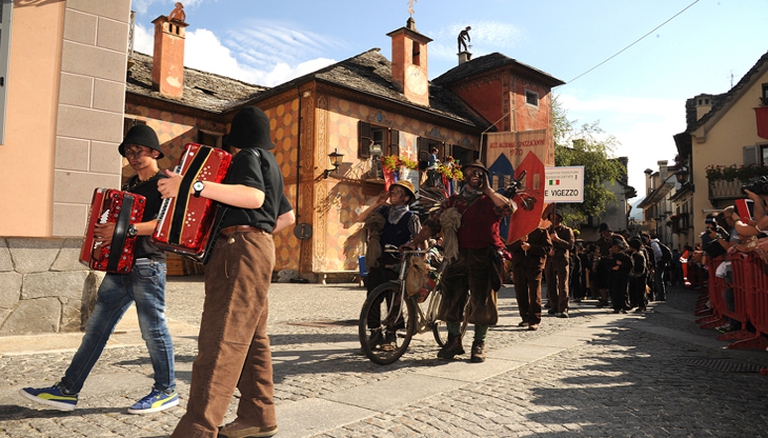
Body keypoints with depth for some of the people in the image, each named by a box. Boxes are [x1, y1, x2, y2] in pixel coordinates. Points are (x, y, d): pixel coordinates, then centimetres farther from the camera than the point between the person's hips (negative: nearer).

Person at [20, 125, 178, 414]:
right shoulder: (130, 185, 19)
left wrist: (126, 229, -29)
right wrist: (104, 231, 14)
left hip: (148, 265, -9)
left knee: (153, 329, -2)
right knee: (96, 328, 11)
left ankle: (166, 391, 12)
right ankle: (67, 390, 19)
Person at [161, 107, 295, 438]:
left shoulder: (248, 155, -2)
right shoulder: (269, 164, 27)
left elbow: (254, 197, -23)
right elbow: (288, 216, 30)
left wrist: (194, 186, -27)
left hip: (241, 250, -10)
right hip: (259, 248, 10)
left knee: (220, 339, -14)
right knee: (251, 338, 10)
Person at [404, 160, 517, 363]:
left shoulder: (491, 200, 7)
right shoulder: (452, 201, 13)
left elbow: (510, 208, -16)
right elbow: (433, 223, 5)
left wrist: (488, 190, -9)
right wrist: (414, 242, -6)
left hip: (483, 258, -2)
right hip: (458, 256, 3)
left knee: (482, 302, 2)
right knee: (451, 299, 5)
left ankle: (479, 344, 18)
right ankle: (454, 341, 21)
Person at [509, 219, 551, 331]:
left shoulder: (542, 231, 5)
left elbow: (547, 248, -6)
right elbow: (510, 247, 5)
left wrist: (530, 247, -16)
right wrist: (520, 241, -14)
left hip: (535, 266, -4)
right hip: (518, 266, 4)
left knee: (534, 293, -8)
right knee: (521, 293, 7)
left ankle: (535, 321, -5)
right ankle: (525, 318, 18)